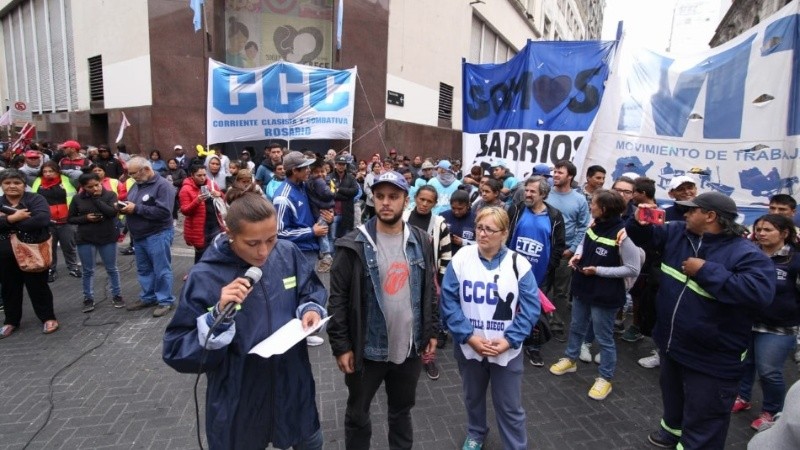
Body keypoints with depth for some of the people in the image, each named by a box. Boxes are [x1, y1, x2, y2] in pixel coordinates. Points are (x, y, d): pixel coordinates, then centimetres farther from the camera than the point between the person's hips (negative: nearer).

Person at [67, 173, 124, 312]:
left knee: (111, 269, 9)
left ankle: (117, 296, 21)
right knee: (88, 271, 9)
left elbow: (112, 212, -20)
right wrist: (85, 218, -13)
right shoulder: (78, 199, -1)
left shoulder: (110, 195, -6)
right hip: (85, 239, 2)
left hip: (107, 238, -1)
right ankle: (88, 299, 20)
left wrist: (96, 198, -16)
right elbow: (71, 219, 6)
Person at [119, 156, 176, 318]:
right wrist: (124, 207, -3)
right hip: (139, 236, 9)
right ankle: (148, 297, 30)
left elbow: (163, 211, -25)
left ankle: (165, 301, 10)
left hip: (158, 235, -9)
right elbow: (131, 205, 22)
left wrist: (136, 208, -22)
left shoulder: (163, 185, -14)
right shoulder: (136, 185, 13)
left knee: (161, 270, 0)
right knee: (143, 269, 17)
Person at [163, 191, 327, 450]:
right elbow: (177, 352, -15)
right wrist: (218, 316, -31)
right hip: (238, 402, -3)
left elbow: (311, 291, 6)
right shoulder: (205, 276, -19)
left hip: (293, 387, 3)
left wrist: (311, 310, -16)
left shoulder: (288, 254, -11)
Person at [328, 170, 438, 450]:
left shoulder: (421, 242, 0)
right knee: (358, 414, 18)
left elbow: (429, 290, 8)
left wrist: (431, 332, 6)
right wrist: (341, 345, -12)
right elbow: (338, 298, -11)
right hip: (367, 349, -3)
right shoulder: (354, 245, -13)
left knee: (402, 410, 24)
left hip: (410, 348, 3)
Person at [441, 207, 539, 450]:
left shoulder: (519, 264, -11)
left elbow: (530, 309, -8)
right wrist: (469, 337, -15)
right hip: (468, 346, 2)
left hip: (506, 350, -1)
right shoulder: (461, 258, -10)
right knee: (473, 397, 24)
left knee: (510, 407, 11)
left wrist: (508, 341, -16)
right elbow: (449, 301, -10)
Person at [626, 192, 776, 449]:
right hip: (672, 344, 8)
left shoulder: (746, 254, -22)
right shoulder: (676, 233, -2)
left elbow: (760, 293, -36)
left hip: (711, 360, -7)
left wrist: (706, 271, -31)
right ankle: (673, 429, 57)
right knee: (672, 397, 32)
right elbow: (644, 237, 12)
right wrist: (640, 221, -11)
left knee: (702, 420, 8)